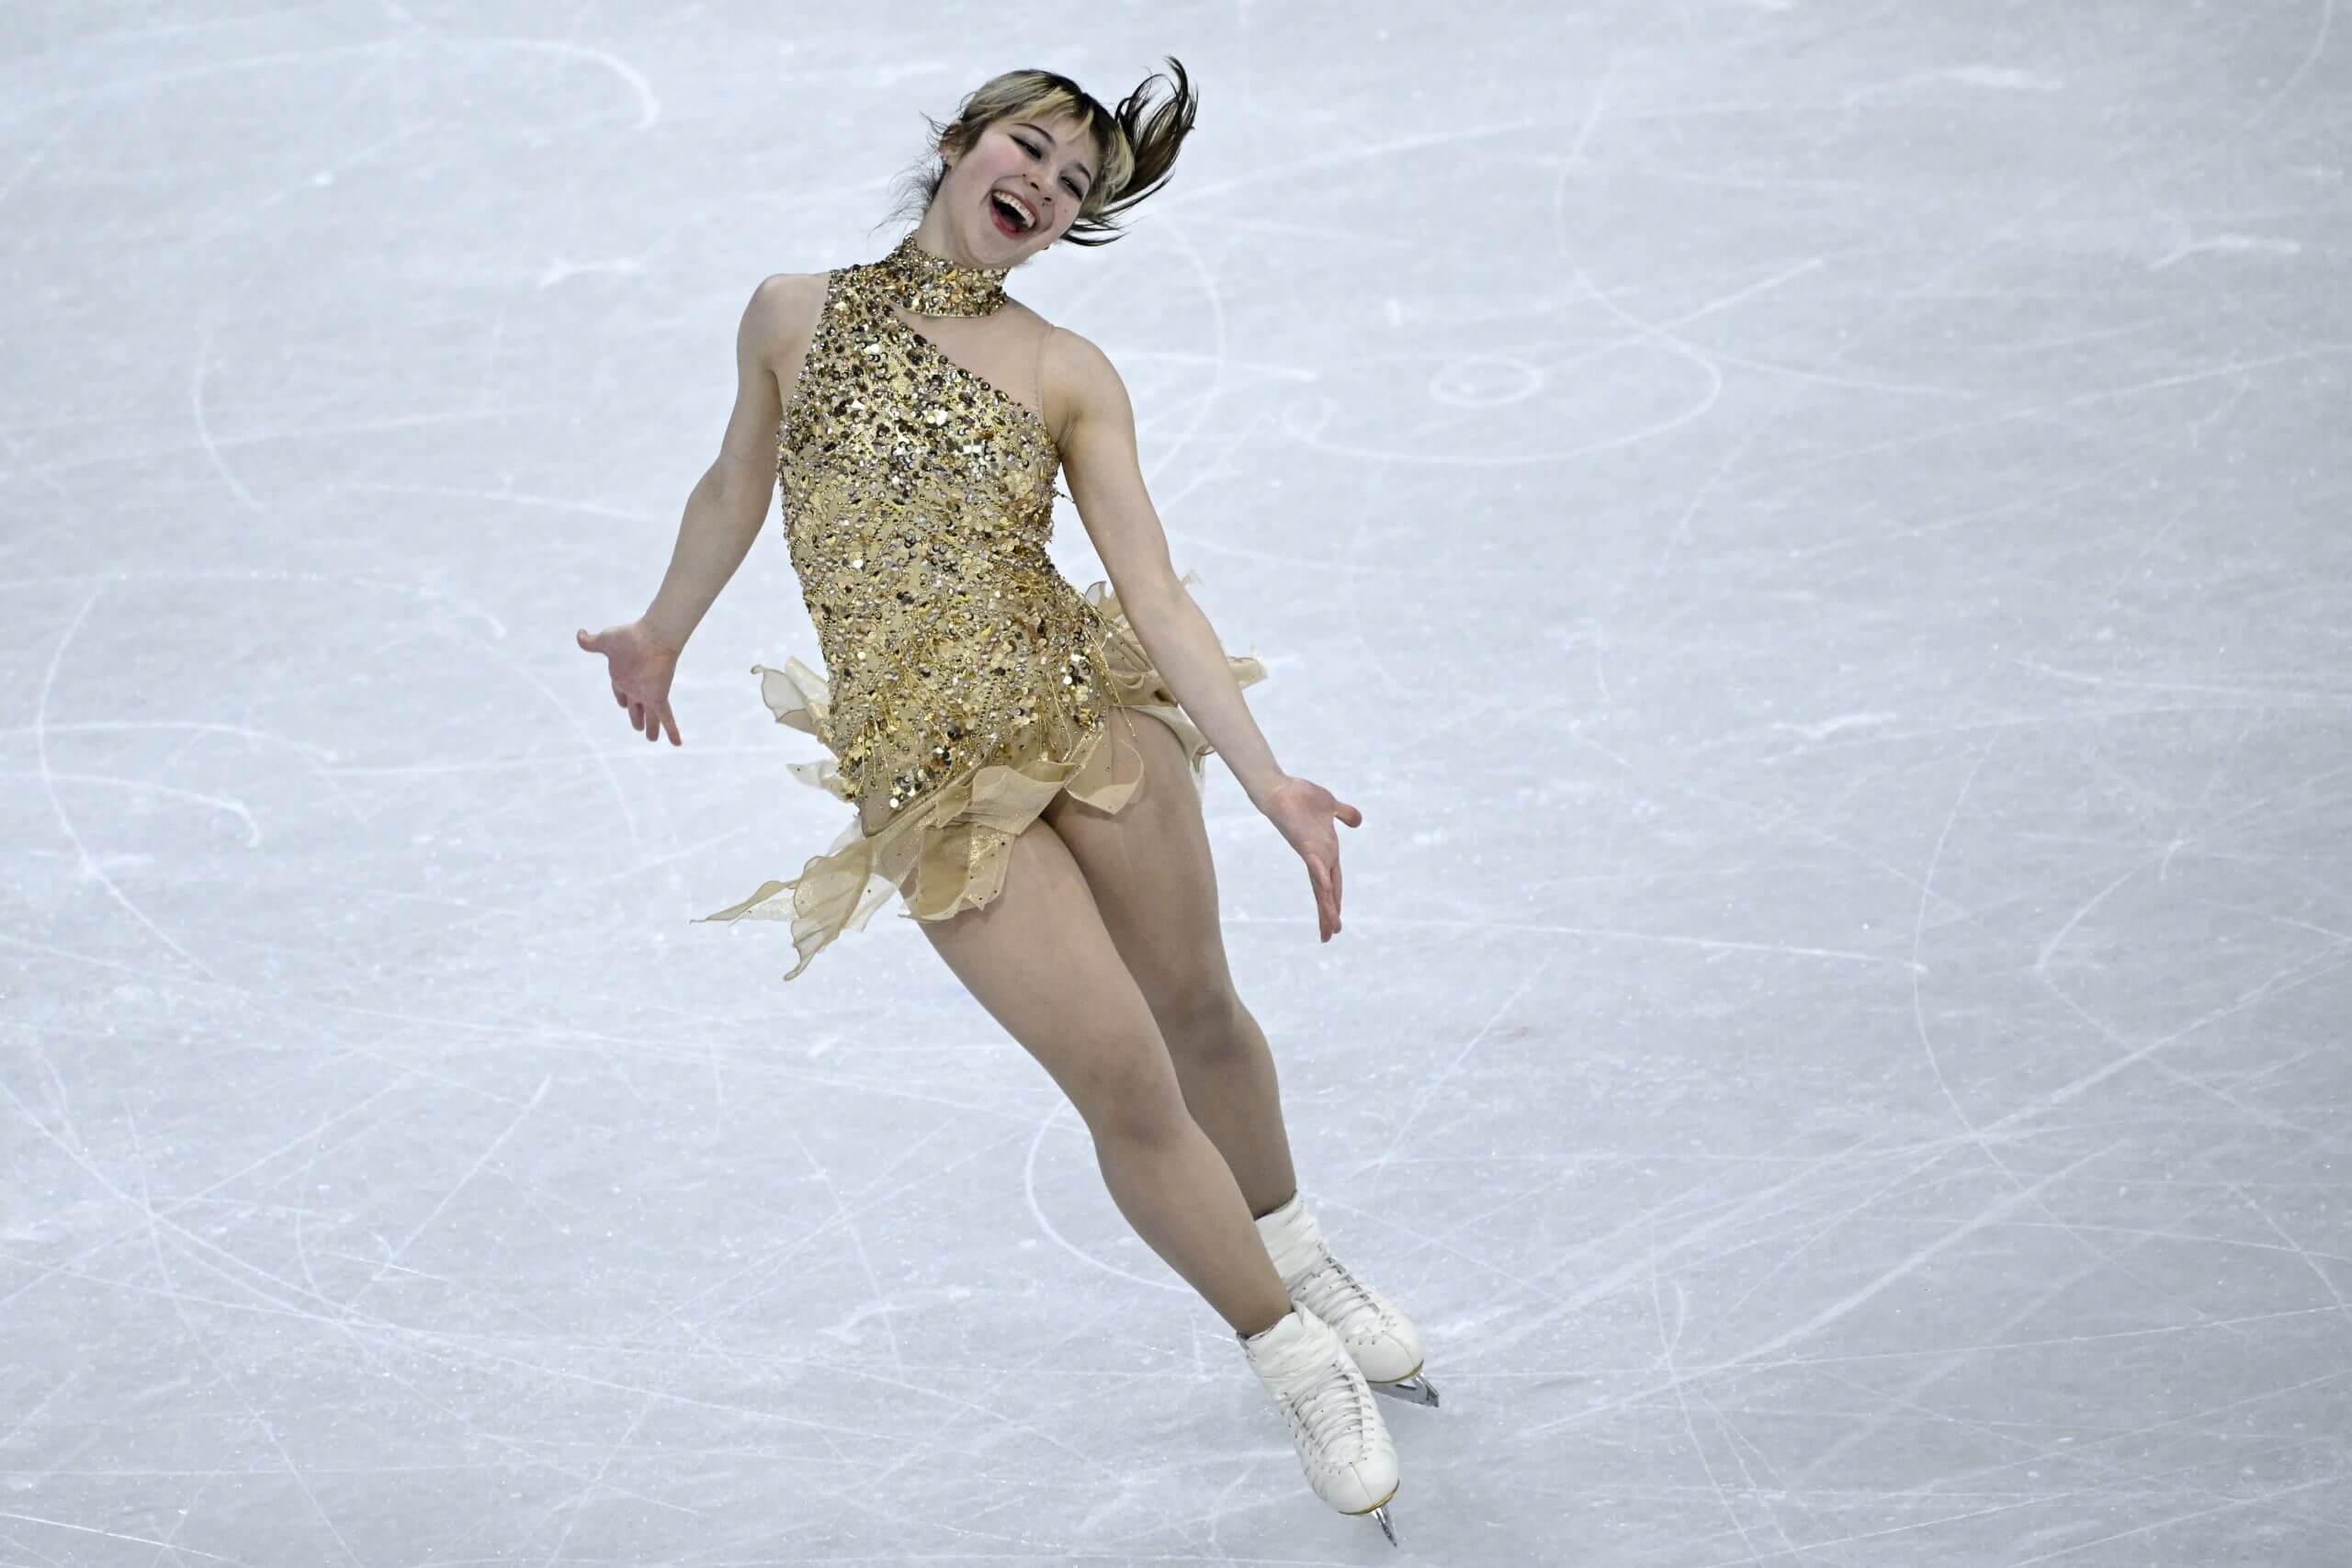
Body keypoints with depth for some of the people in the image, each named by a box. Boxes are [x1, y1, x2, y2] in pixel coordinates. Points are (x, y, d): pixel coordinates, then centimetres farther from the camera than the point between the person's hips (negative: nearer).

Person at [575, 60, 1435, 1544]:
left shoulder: (1068, 374, 1)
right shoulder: (795, 315, 3)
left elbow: (1154, 594, -4)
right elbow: (735, 489, 21)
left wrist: (1268, 779, -14)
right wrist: (662, 633, 34)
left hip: (1090, 714, 1)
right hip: (931, 774, -1)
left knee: (1198, 1014, 12)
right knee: (1125, 1078, -5)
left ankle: (1303, 1257, 43)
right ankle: (1298, 1360, 14)